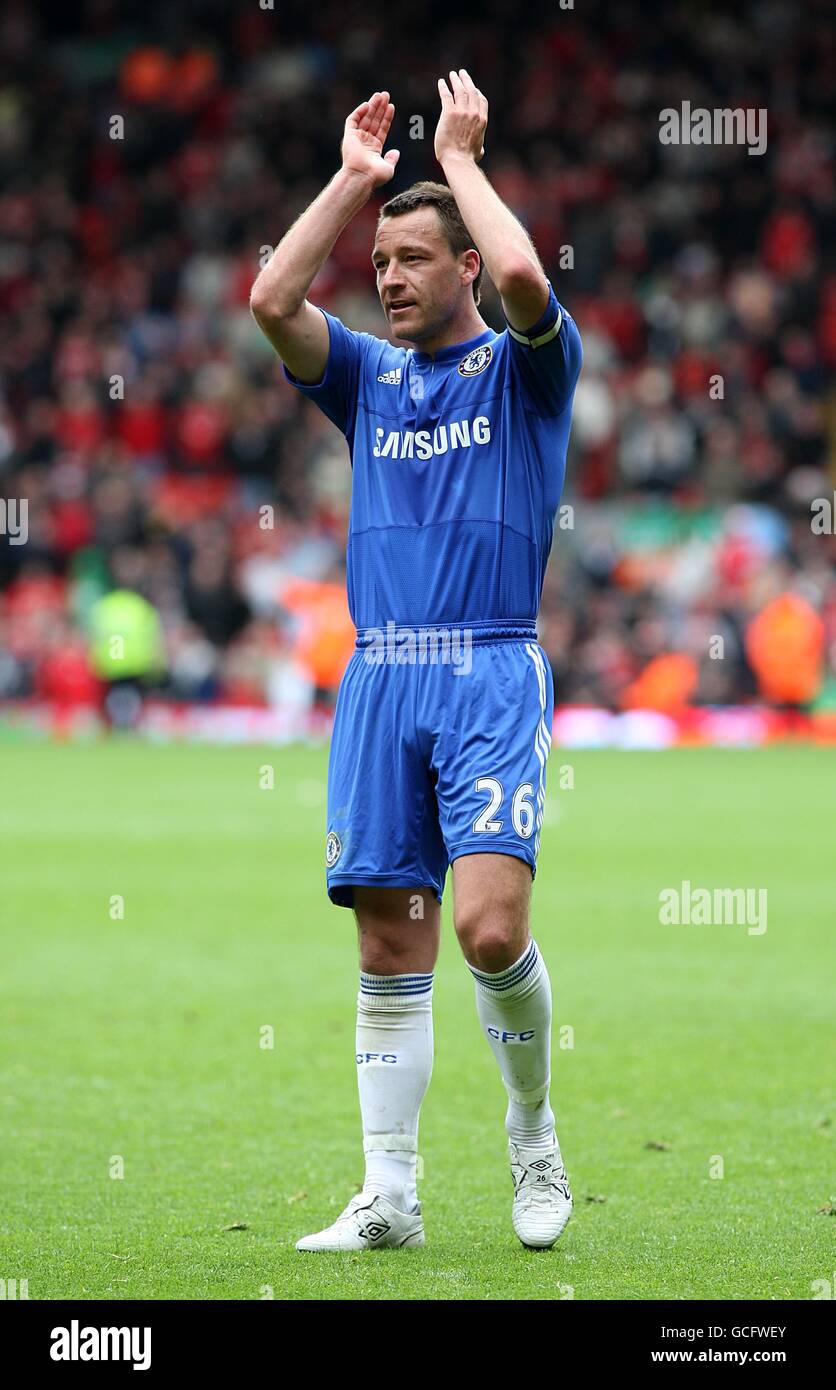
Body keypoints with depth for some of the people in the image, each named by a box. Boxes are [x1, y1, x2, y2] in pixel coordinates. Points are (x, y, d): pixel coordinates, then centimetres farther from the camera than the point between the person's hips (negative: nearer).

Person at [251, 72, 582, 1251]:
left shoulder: (523, 367, 6)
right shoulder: (367, 377, 17)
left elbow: (524, 278, -16)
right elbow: (271, 300, 2)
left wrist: (459, 157, -3)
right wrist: (355, 178, 5)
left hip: (492, 676, -4)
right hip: (379, 679, 4)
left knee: (490, 924, -17)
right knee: (391, 943, 1)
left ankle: (534, 1132, 7)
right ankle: (390, 1196, 3)